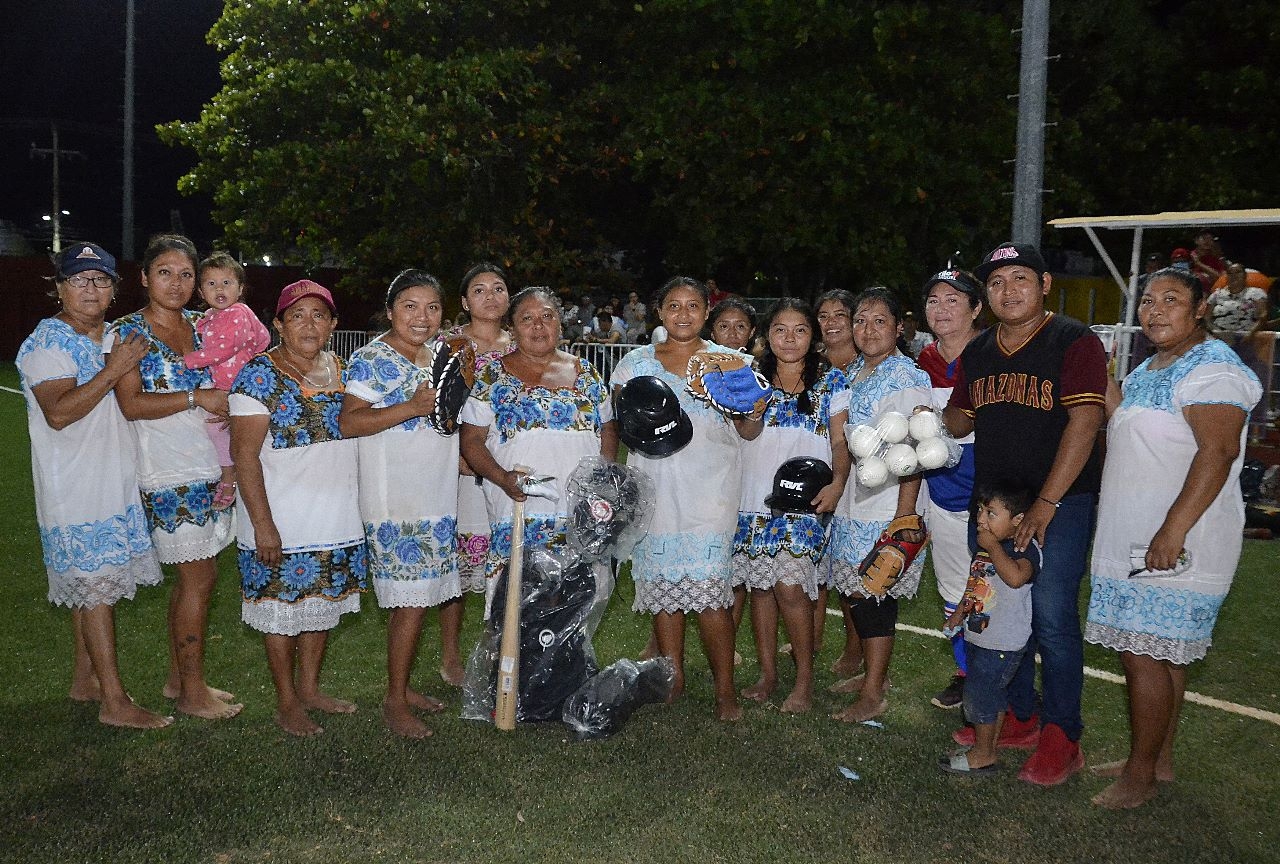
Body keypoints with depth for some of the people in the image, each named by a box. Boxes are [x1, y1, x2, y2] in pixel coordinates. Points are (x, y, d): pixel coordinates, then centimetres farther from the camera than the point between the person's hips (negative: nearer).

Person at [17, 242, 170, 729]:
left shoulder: (109, 338, 14)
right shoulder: (49, 341, -11)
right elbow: (58, 413, -22)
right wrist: (114, 370, -24)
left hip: (112, 484, 8)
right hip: (76, 492, -8)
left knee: (90, 586, 14)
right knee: (96, 587, -6)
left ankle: (84, 681, 26)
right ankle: (114, 702, -2)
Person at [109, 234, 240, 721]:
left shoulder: (198, 326, 12)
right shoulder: (127, 333, -5)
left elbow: (221, 386, 21)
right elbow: (131, 405, -14)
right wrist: (197, 397, -17)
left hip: (209, 469, 6)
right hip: (170, 474, -6)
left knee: (193, 577, 12)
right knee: (199, 579, -4)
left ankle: (177, 678, 24)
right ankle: (192, 692, 9)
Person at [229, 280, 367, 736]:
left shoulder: (341, 369, 6)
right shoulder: (259, 374, -12)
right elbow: (245, 455, -15)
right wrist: (262, 524, -20)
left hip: (337, 519, 6)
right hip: (282, 523, -6)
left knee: (322, 605, 17)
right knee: (283, 612, 6)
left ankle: (310, 687, 34)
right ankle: (287, 703, 22)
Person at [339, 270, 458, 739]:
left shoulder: (439, 353, 12)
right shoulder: (373, 358, -11)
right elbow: (348, 422, -20)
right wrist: (414, 407, -26)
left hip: (436, 497, 8)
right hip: (395, 501, -8)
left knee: (416, 596, 14)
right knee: (411, 600, -4)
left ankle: (403, 685, 27)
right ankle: (394, 701, 9)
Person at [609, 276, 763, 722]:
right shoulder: (636, 362, 12)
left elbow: (748, 432, 9)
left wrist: (755, 413, -13)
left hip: (710, 489, -2)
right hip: (654, 488, 2)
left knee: (707, 588, -10)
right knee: (662, 585, 4)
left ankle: (725, 688, 2)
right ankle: (673, 678, 21)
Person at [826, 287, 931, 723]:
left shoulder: (906, 377, -12)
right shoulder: (855, 371, 13)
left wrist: (904, 516, -21)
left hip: (888, 504, -8)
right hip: (854, 503, 8)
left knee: (872, 594, -3)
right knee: (856, 592, 12)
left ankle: (873, 694, 8)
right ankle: (873, 674, 27)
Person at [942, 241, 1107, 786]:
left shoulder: (1074, 342, -9)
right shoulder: (977, 352, 11)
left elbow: (1083, 423, -17)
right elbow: (961, 419, 19)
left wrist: (1046, 504, -21)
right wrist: (933, 419, -6)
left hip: (1060, 502, -6)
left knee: (1052, 619, -5)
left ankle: (1062, 737, 10)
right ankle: (1018, 717, 27)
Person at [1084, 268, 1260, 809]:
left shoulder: (1210, 368, -13)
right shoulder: (1149, 370, 18)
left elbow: (1218, 451, -23)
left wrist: (1173, 531, -28)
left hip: (1173, 543, -9)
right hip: (1136, 540, 9)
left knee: (1144, 655, -6)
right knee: (1162, 655, 15)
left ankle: (1140, 776, 6)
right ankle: (1158, 760, 26)